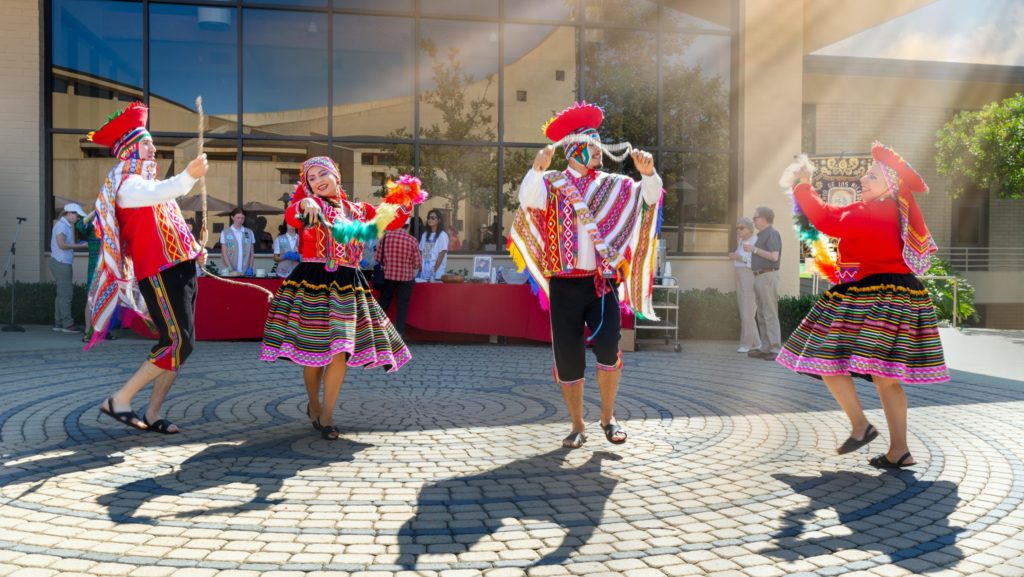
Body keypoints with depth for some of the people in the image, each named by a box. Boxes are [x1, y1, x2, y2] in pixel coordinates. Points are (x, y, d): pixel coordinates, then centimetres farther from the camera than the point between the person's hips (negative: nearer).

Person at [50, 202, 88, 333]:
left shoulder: (66, 225, 17)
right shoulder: (61, 225, -11)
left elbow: (66, 244, 14)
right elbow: (61, 245, -20)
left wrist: (79, 244, 5)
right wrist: (80, 246, -17)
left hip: (62, 263, 10)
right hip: (61, 263, -10)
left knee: (62, 294, 12)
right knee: (66, 294, -7)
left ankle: (58, 323, 15)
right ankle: (67, 324, -5)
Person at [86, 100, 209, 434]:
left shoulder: (148, 181, 24)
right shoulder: (125, 183, -6)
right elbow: (158, 194, -31)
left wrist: (194, 250, 15)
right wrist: (189, 176, -49)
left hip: (180, 269, 9)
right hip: (159, 272, -9)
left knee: (178, 343, 7)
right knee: (179, 343, -15)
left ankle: (152, 415, 12)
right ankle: (119, 400, -4)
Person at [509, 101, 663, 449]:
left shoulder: (612, 185, 10)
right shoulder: (552, 184, 4)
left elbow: (651, 197, 0)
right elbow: (527, 199, -16)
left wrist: (648, 173, -18)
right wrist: (538, 168, -32)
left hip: (603, 281, 1)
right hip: (565, 285, -1)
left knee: (608, 349, -12)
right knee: (568, 358, 2)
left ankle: (608, 417, 11)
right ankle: (578, 427, 18)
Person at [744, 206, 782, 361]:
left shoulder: (772, 234, -9)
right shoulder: (762, 235, 19)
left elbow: (774, 256, -21)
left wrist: (754, 249, -16)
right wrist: (755, 268, 16)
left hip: (768, 277, -10)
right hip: (760, 277, 10)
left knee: (770, 314, -10)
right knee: (761, 315, 9)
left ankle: (776, 349, -10)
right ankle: (765, 348, 13)